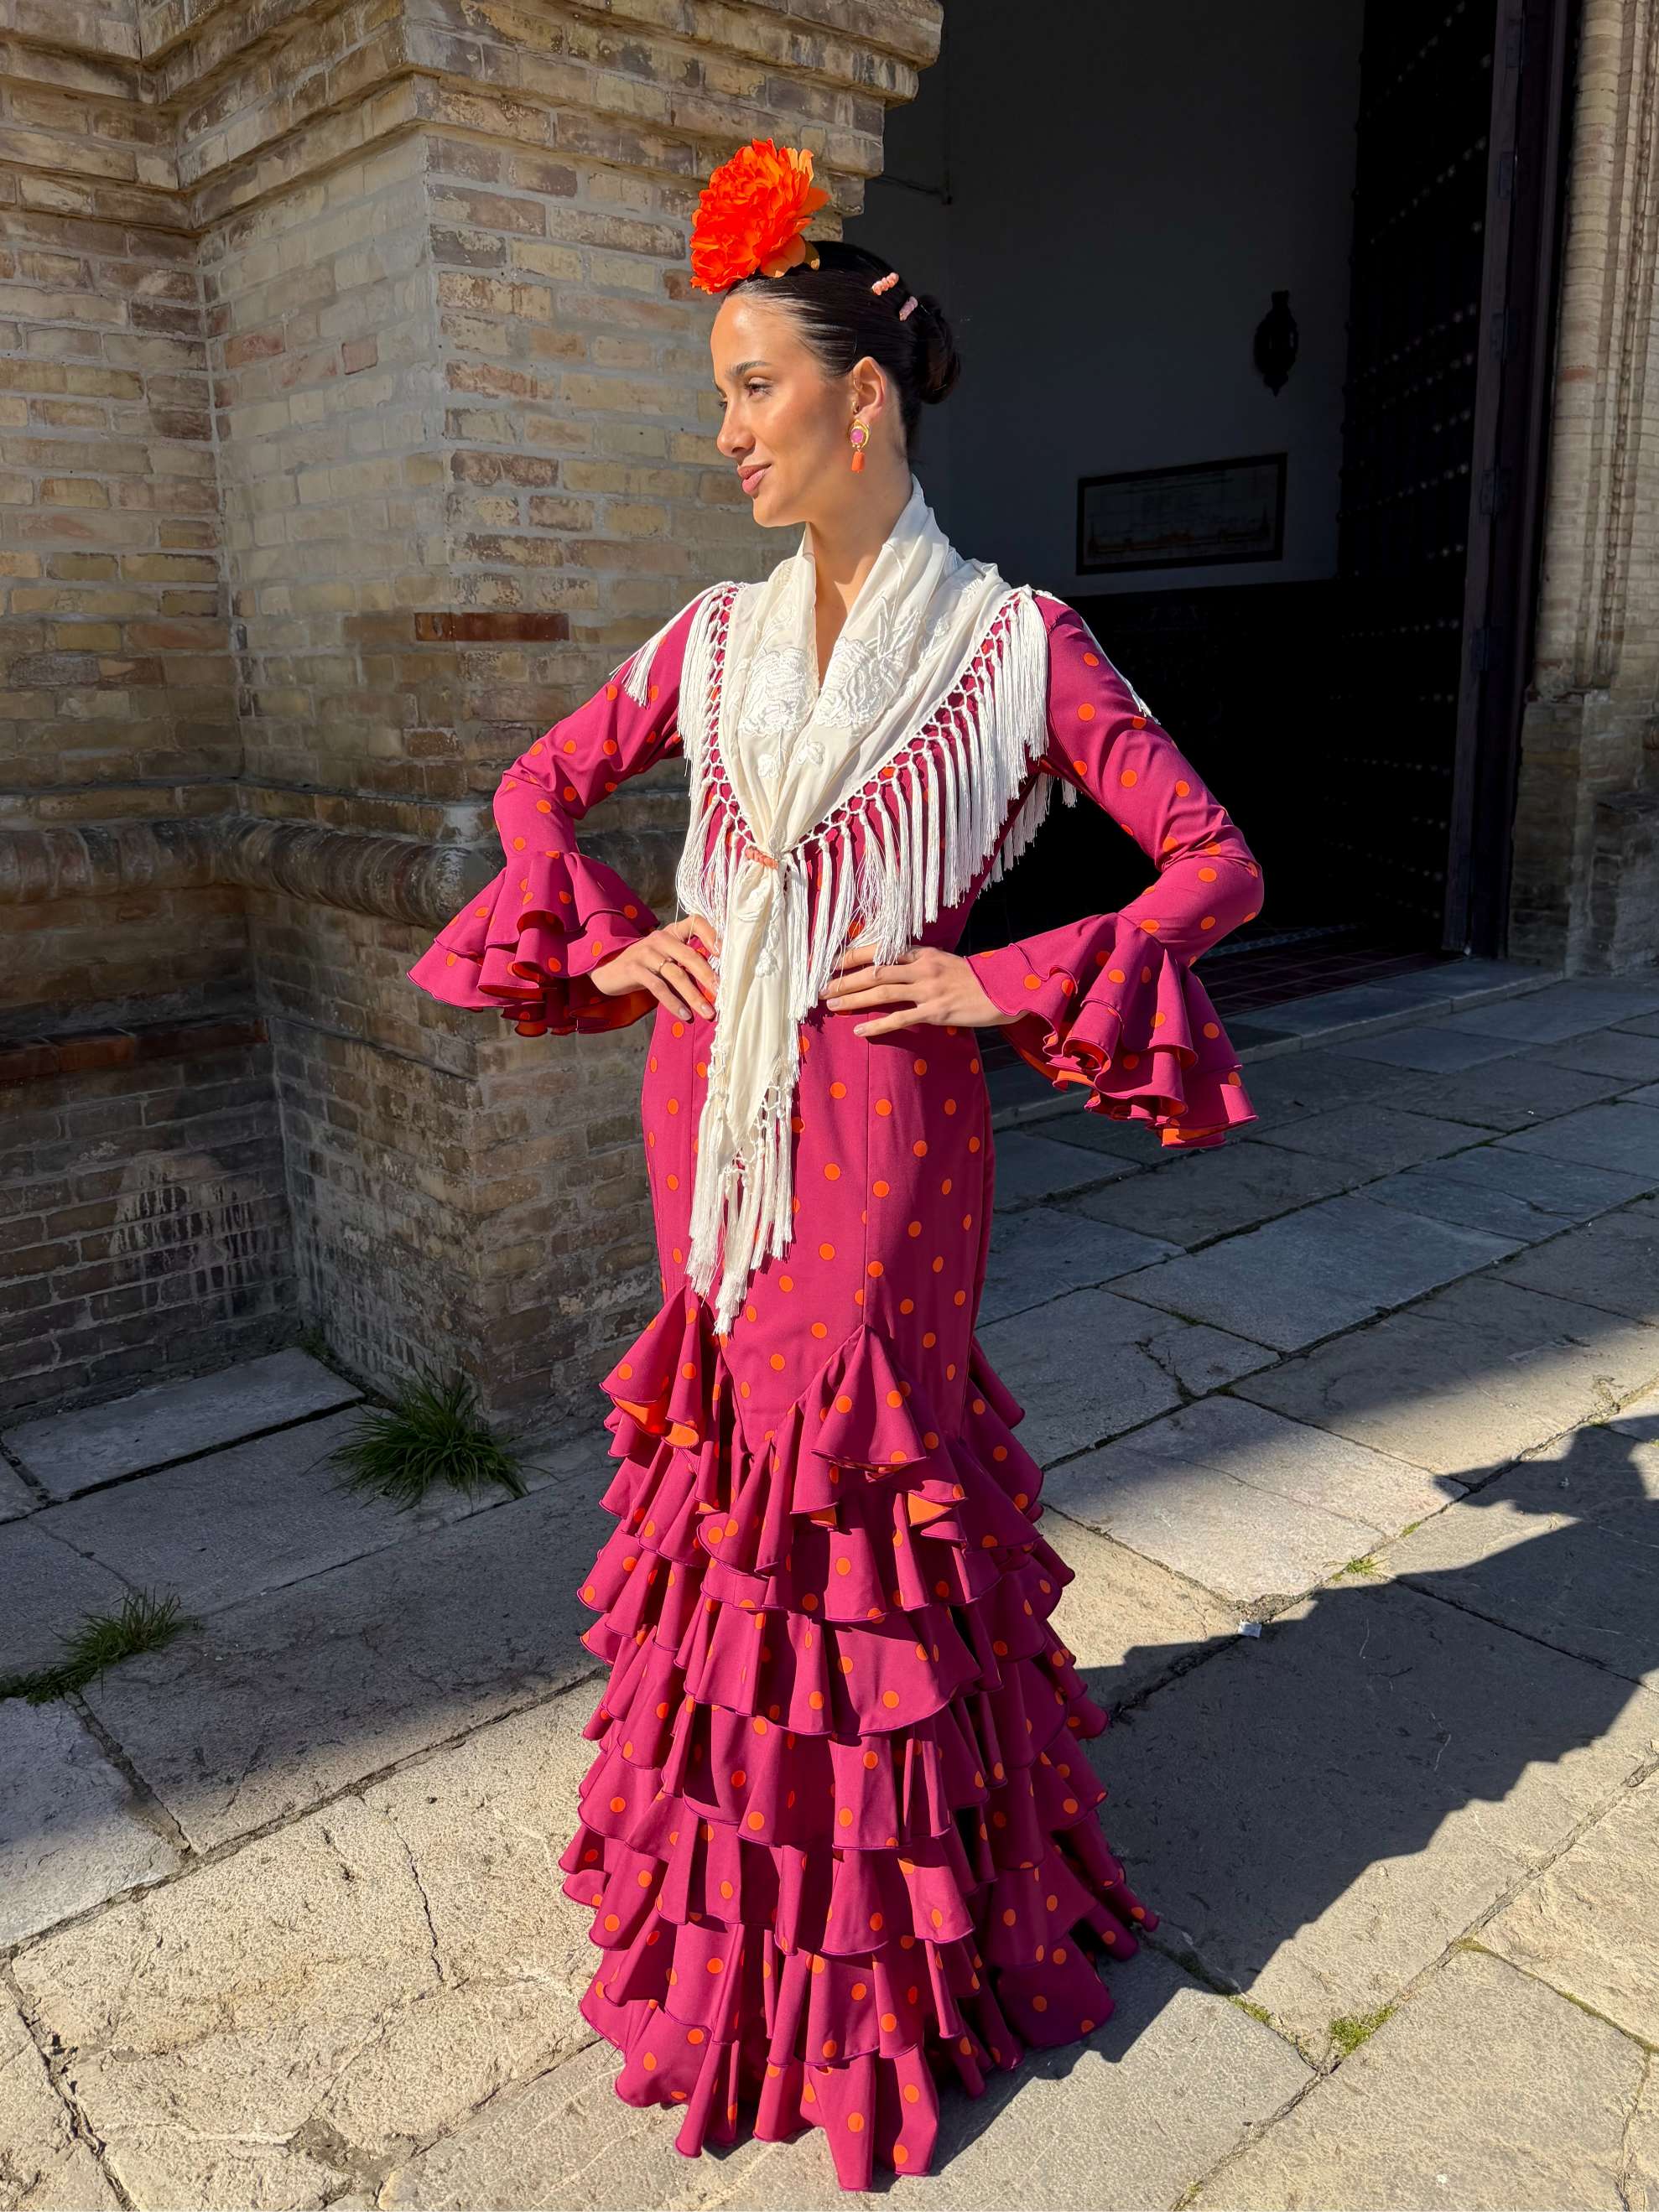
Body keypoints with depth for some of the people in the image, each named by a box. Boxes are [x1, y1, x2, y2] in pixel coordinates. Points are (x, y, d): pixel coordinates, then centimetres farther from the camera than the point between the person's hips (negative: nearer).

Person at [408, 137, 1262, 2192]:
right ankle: (747, 1878, 41)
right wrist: (604, 942, 3)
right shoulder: (718, 634, 7)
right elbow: (540, 783, 19)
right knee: (732, 1458, 15)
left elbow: (1216, 866, -5)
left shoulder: (1016, 638, -6)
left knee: (857, 1473, 5)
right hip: (710, 1105, 5)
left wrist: (1001, 983, -12)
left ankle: (880, 1928, 32)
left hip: (879, 1123, -5)